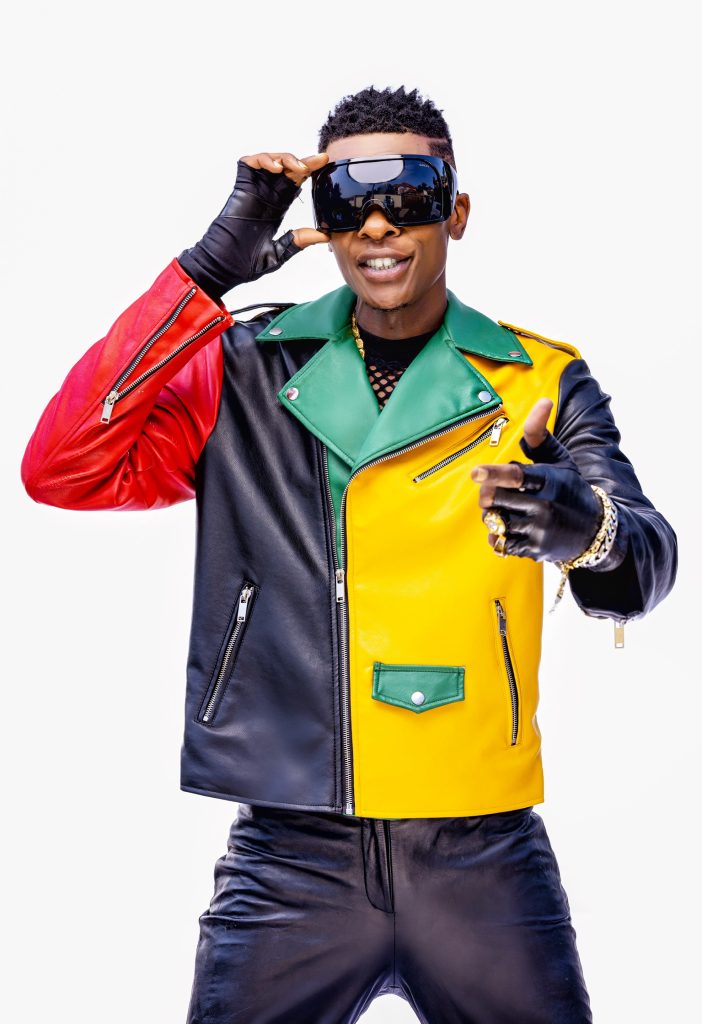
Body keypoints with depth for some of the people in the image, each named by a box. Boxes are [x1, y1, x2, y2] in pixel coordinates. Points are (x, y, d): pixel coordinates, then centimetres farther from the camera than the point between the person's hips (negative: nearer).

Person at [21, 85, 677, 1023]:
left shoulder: (541, 381, 3)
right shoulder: (249, 370, 5)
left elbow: (644, 571, -10)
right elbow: (63, 471, -7)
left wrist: (586, 529, -35)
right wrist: (208, 272, -12)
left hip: (483, 860, 0)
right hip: (291, 854, 0)